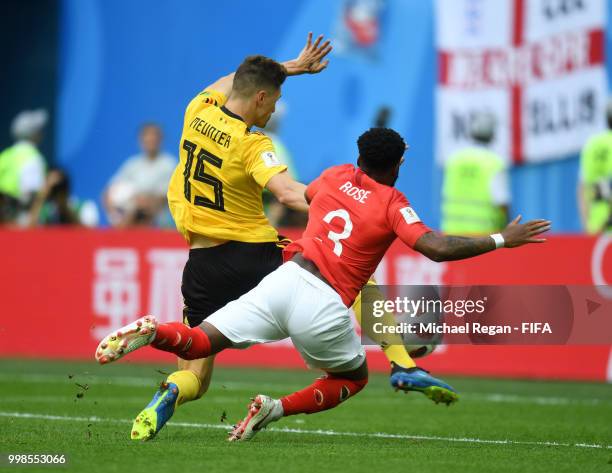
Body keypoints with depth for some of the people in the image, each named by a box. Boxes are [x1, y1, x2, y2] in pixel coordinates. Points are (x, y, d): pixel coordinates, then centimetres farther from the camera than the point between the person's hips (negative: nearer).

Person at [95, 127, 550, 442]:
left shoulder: (335, 176, 17)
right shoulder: (393, 204, 3)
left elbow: (301, 198, 39)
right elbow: (436, 248, -10)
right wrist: (501, 240, -3)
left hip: (285, 281, 3)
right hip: (324, 309, -3)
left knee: (200, 341, 1)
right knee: (354, 377, 22)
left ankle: (154, 332, -33)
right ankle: (277, 407, -1)